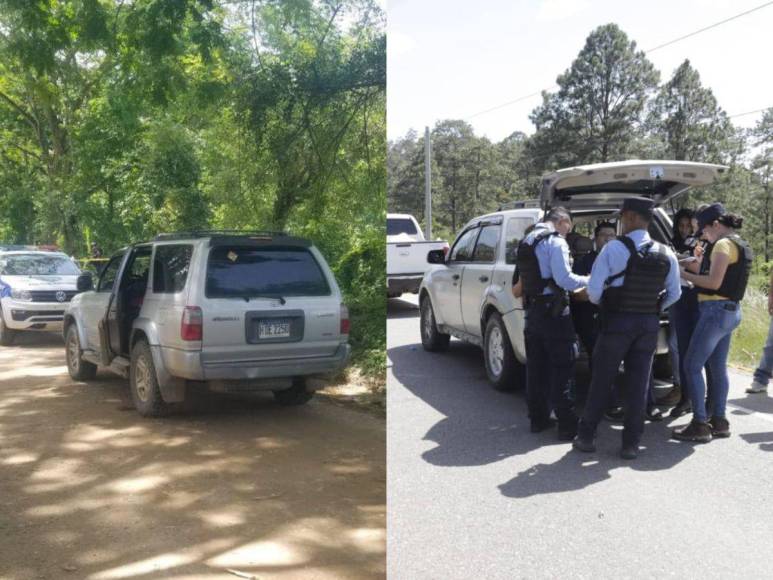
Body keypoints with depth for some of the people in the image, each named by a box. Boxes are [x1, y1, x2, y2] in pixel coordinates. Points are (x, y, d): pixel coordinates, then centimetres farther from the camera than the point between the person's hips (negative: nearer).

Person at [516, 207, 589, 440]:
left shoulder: (527, 241, 15)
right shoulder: (555, 241, -11)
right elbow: (564, 279, -18)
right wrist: (587, 281, -2)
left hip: (532, 310, 8)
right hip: (553, 311, -8)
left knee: (535, 366, 13)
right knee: (562, 368, -3)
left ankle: (538, 418, 21)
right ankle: (567, 425, -1)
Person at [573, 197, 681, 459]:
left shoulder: (614, 248, -12)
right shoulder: (666, 254, 3)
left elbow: (594, 288, -11)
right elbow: (674, 294, 9)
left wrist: (601, 303, 9)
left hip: (617, 321, -3)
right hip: (649, 324, 4)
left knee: (601, 380, 8)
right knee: (638, 384, 8)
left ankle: (586, 436, 16)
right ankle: (631, 444, 12)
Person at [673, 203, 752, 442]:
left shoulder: (723, 244, -14)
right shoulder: (741, 245, 16)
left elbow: (714, 283, -20)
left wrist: (685, 275, -10)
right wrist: (699, 269, 12)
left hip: (716, 311, -10)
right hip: (731, 311, 10)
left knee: (692, 366, -6)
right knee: (718, 368, 14)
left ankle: (700, 425, -5)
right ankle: (719, 421, 20)